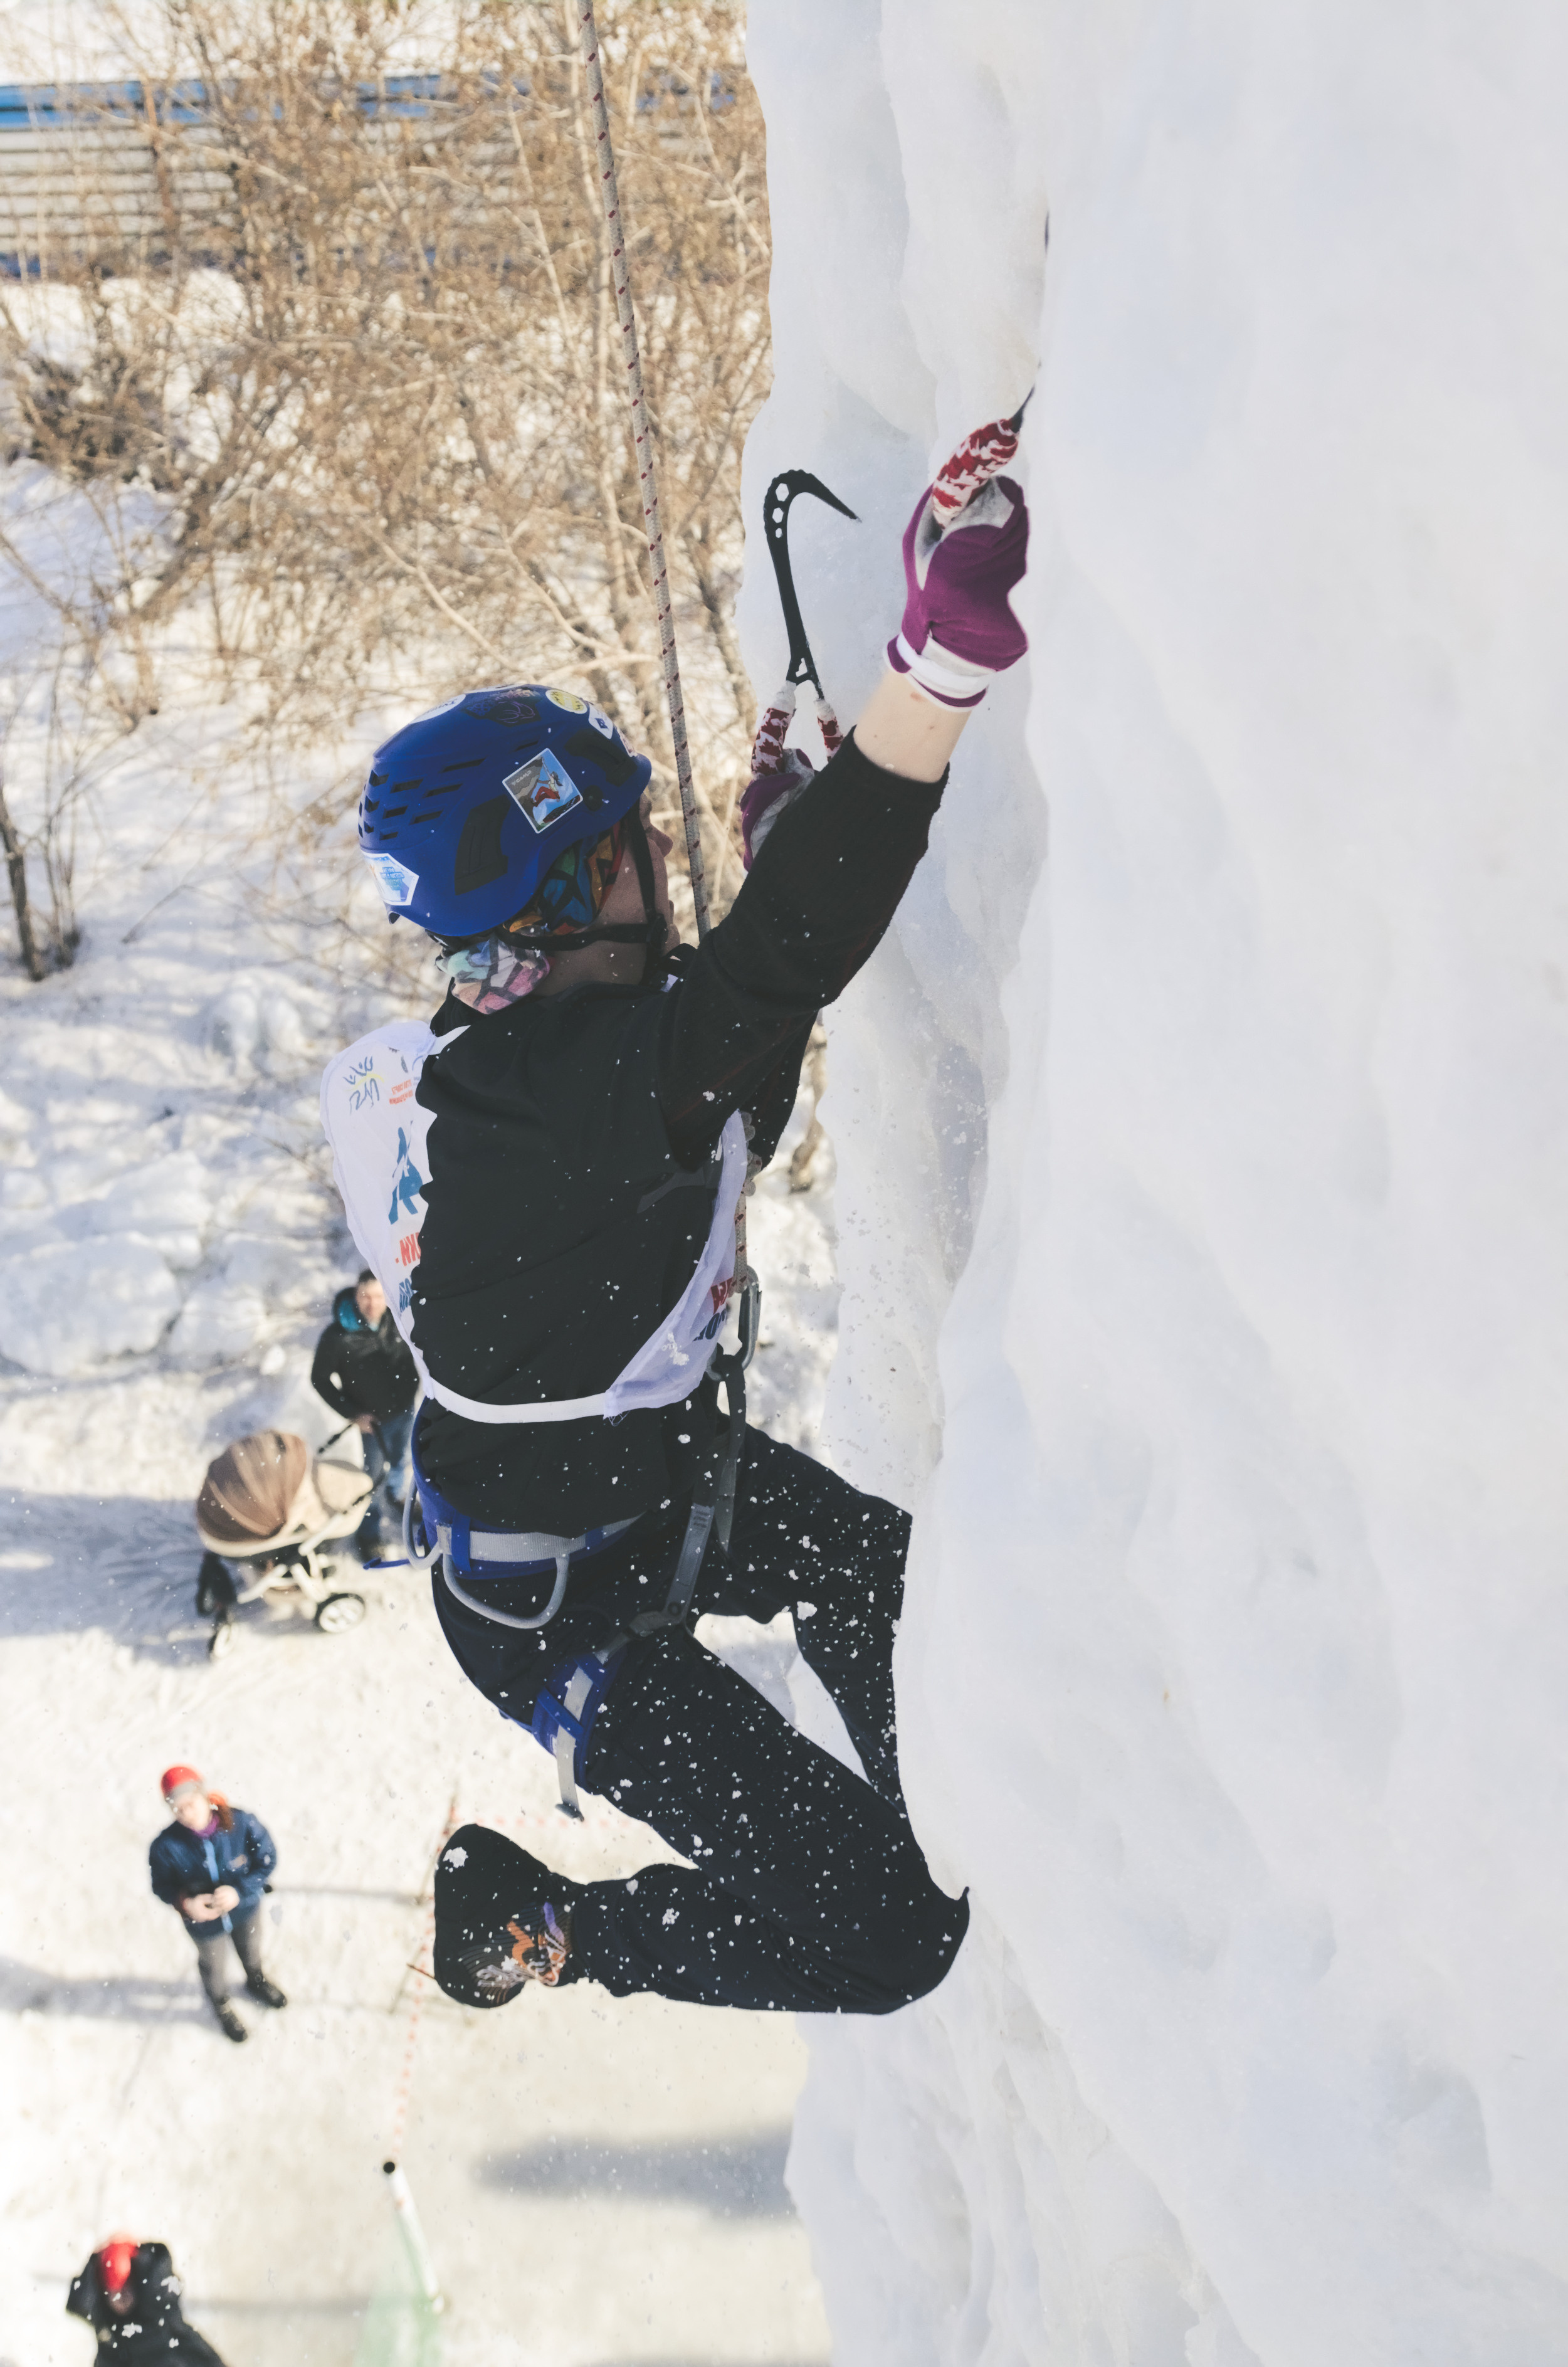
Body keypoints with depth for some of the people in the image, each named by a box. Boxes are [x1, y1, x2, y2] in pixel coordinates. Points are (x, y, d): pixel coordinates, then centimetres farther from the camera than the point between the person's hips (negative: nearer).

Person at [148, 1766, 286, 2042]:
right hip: (204, 1920, -1)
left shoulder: (243, 1823, -33)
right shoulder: (166, 1846, -33)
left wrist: (240, 1891, -33)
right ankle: (221, 2006, 63)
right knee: (212, 1965, 29)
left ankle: (256, 1981, 69)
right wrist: (185, 1902, -35)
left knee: (251, 1951, 33)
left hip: (245, 1908, 1)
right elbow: (162, 1886, -15)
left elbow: (267, 1860, -19)